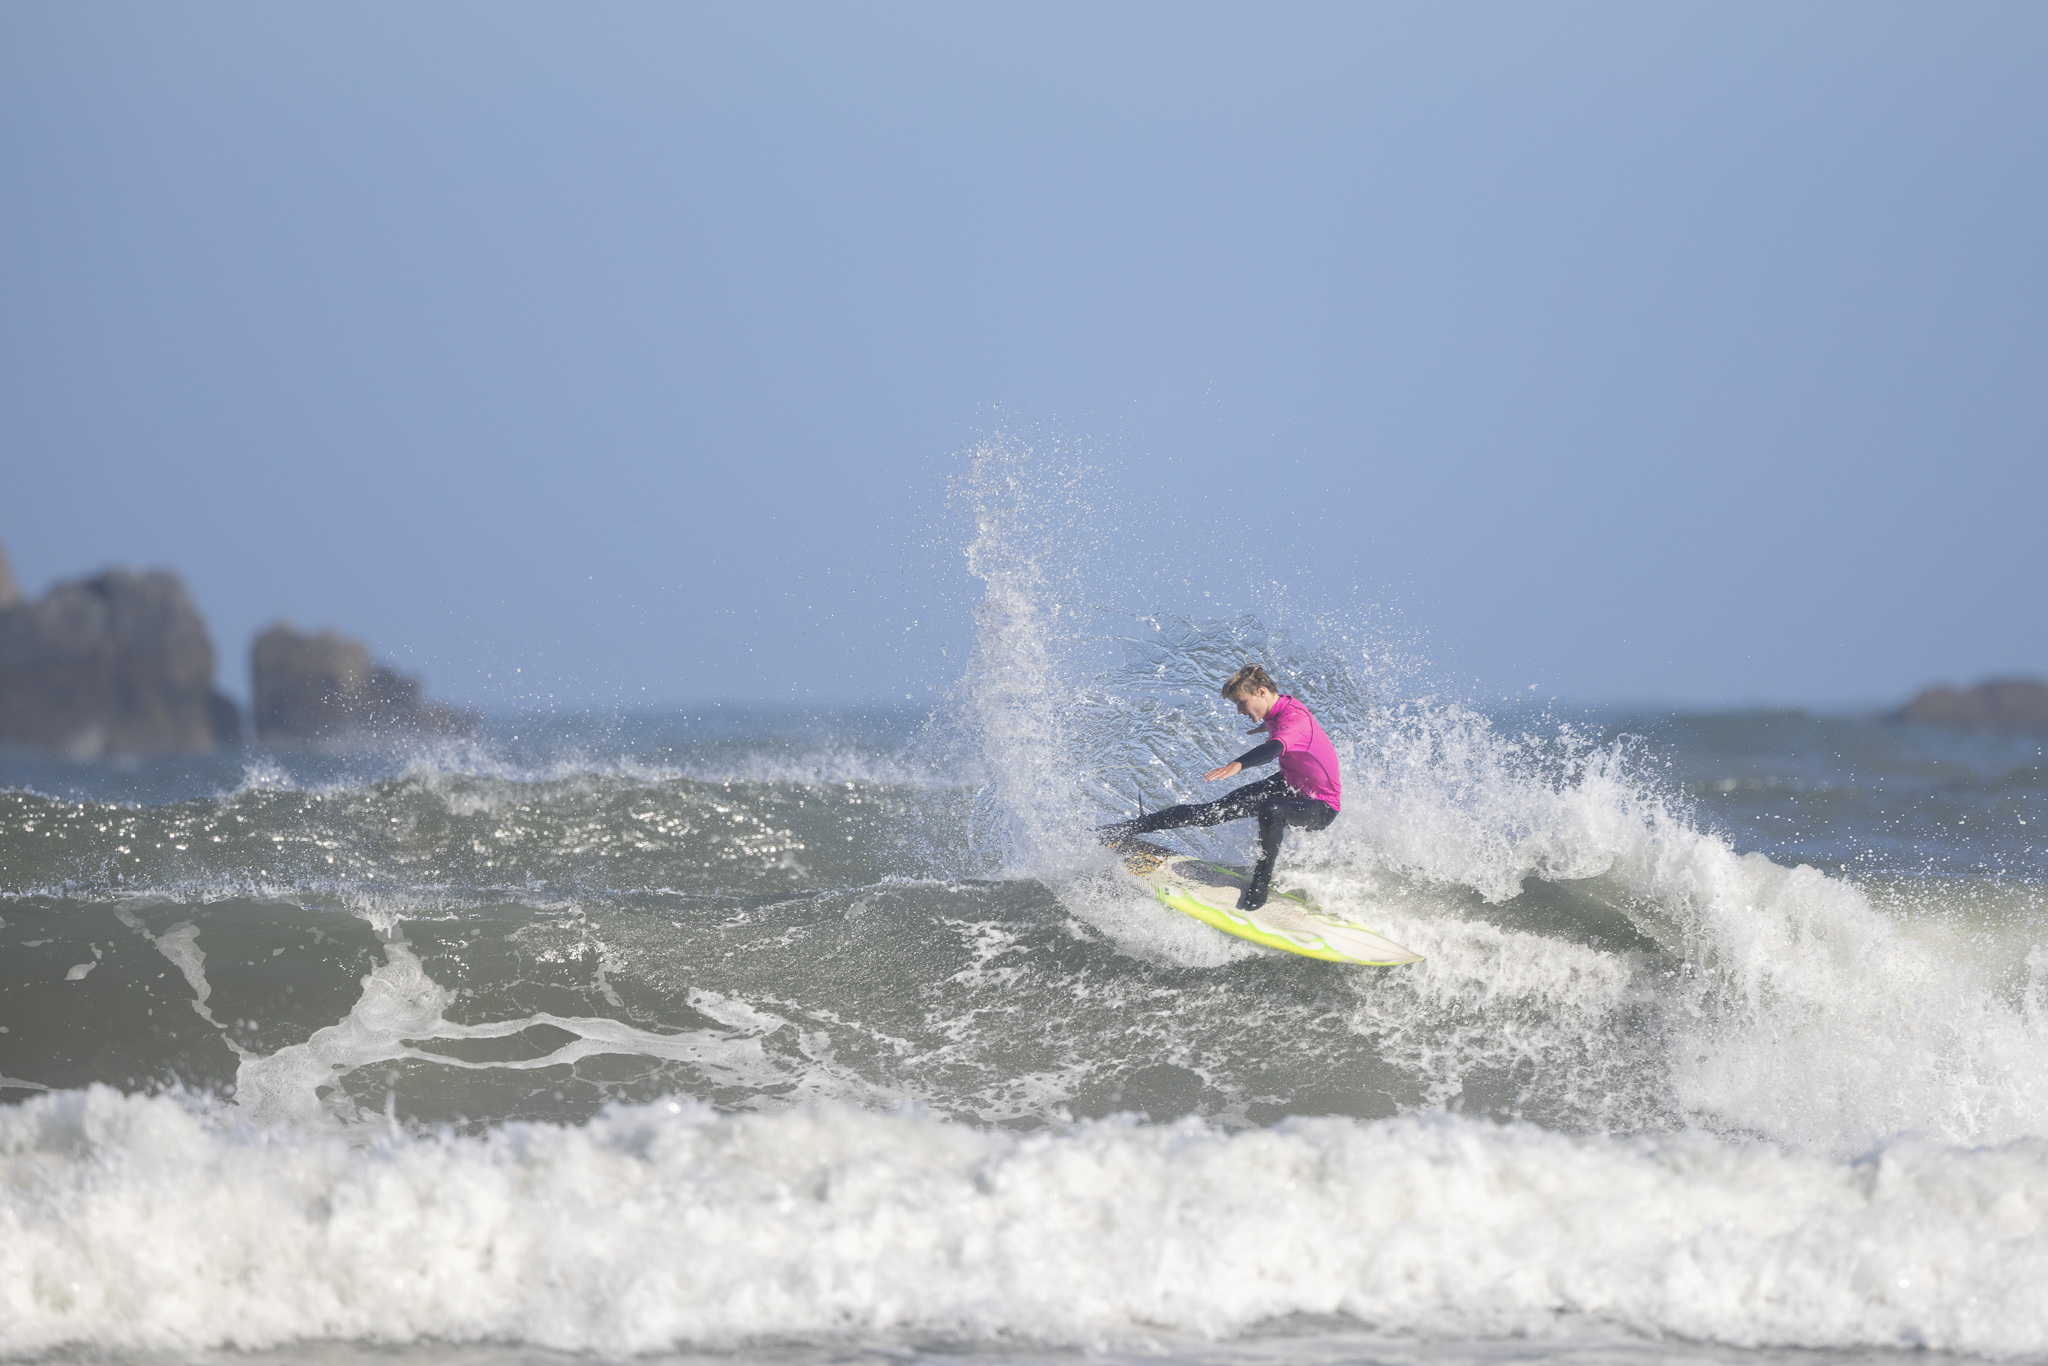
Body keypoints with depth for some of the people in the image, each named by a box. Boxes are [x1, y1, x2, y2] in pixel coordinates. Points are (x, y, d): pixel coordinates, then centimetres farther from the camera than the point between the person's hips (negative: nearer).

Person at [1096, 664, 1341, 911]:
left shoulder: (1293, 719, -32)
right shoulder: (1279, 707, -2)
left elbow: (1275, 748, -55)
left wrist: (1237, 765, -73)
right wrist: (1265, 726, 51)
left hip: (1320, 808, -9)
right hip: (1290, 784, 9)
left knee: (1271, 810, -41)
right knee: (1218, 811, 1)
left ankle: (1261, 886, -26)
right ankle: (1134, 828, 5)